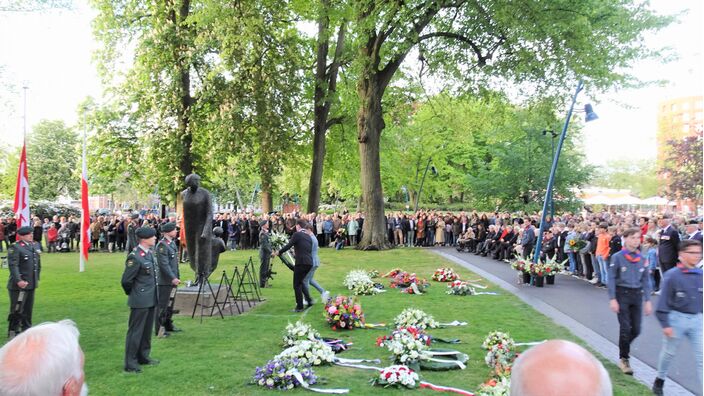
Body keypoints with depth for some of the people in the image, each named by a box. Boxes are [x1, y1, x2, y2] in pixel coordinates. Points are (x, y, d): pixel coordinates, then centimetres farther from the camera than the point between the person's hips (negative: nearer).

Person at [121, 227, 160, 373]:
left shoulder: (149, 253, 8)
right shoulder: (135, 256, -20)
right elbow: (126, 281, -16)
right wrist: (133, 294, -2)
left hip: (151, 299, 9)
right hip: (140, 301, -9)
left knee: (147, 330, 19)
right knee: (135, 331, 1)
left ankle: (143, 356, 33)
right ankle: (130, 364, 11)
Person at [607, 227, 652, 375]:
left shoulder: (642, 259, 5)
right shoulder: (617, 257, -7)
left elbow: (645, 280, 9)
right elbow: (611, 279, -8)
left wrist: (648, 300, 4)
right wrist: (612, 299, -12)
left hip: (637, 295, 4)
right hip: (622, 293, -4)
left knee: (636, 329, 4)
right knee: (625, 328, -6)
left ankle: (624, 347, 33)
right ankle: (624, 359, 9)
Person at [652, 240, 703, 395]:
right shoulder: (672, 275, -13)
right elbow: (664, 302, -11)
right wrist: (665, 324, -13)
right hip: (677, 318, -3)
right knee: (668, 353, 15)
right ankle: (660, 380, 38)